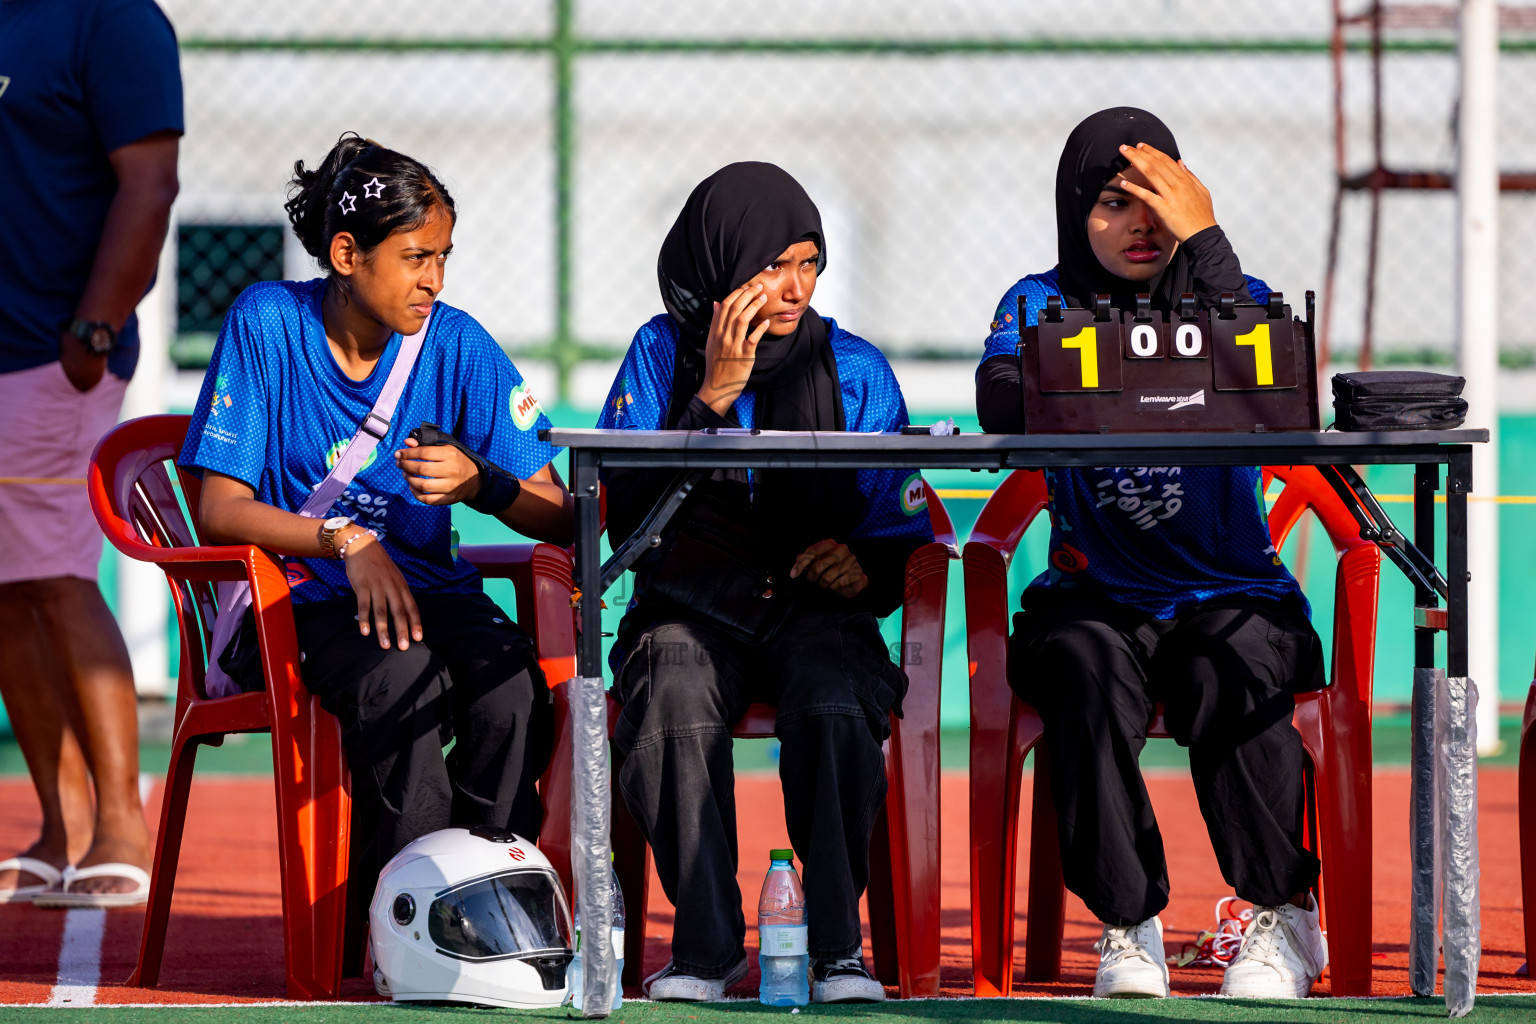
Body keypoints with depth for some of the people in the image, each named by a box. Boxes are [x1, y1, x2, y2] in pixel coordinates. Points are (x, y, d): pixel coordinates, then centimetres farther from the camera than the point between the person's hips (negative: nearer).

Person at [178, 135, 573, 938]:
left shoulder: (456, 345, 1)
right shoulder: (266, 324, -4)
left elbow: (560, 521, -1)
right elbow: (221, 511, -6)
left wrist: (477, 484, -22)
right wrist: (346, 540, -21)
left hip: (427, 586, 3)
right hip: (301, 596, -3)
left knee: (513, 689, -31)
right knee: (398, 678, -36)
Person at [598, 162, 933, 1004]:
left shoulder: (854, 370, 8)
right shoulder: (662, 354, 5)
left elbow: (906, 534, 11)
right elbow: (625, 517, -6)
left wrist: (867, 569, -13)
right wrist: (712, 397, -12)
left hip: (816, 609, 1)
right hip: (690, 609, -1)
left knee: (837, 710, -34)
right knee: (673, 710, -35)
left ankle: (838, 942, -25)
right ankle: (707, 943, -24)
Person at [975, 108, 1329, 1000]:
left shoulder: (1235, 298, 8)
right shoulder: (1041, 305, 9)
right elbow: (1004, 409, -13)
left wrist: (1205, 242, -16)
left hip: (1234, 597, 0)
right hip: (1097, 598, 0)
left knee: (1231, 672, -34)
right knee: (1089, 669, -34)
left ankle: (1284, 918, -18)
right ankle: (1129, 925, -23)